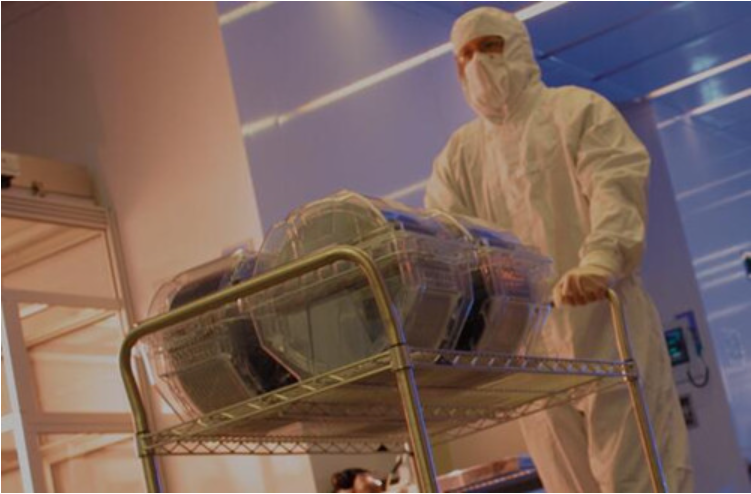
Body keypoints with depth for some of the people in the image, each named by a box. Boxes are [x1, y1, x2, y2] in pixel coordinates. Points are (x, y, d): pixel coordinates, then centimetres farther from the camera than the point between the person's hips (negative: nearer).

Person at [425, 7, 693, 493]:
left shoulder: (577, 110, 7)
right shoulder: (460, 154, 19)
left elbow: (617, 185, -10)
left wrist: (599, 260, -29)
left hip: (602, 324, -4)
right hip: (528, 346, 4)